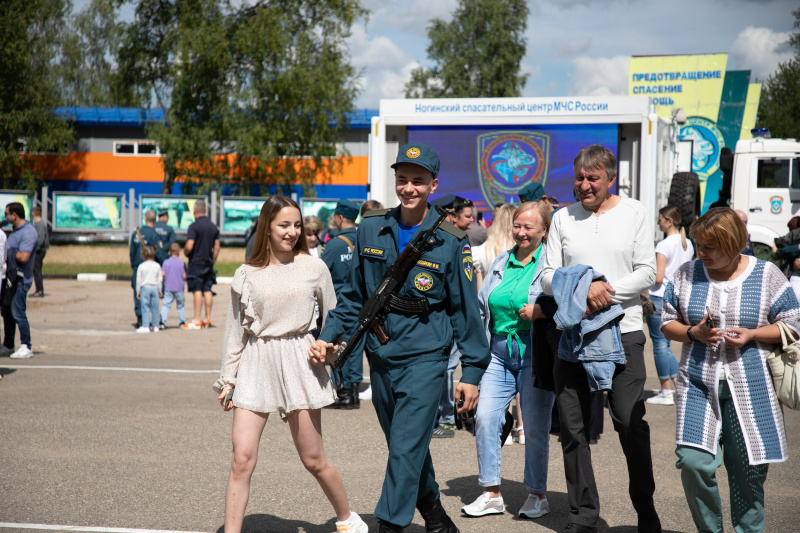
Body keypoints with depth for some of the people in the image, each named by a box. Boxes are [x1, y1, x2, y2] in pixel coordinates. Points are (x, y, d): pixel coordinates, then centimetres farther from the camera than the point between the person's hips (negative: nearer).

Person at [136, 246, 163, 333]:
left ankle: (145, 326, -3)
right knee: (155, 307, 8)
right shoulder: (157, 266, 2)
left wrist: (138, 291, 6)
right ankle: (155, 326, 11)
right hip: (155, 288, 3)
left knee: (145, 308, -1)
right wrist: (159, 290, 16)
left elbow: (138, 280, -2)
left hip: (145, 288, -3)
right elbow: (160, 279, 6)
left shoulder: (141, 266, -5)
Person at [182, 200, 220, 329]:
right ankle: (207, 319, 12)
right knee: (207, 290, 9)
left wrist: (185, 252, 1)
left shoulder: (194, 226, -12)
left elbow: (189, 246, -20)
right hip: (208, 263, 6)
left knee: (197, 290, -6)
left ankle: (196, 321, -7)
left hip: (196, 262, -6)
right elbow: (217, 247, 11)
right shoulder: (213, 226, 8)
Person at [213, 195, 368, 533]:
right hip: (256, 366, 1)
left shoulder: (314, 268, 3)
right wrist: (227, 379, 11)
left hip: (299, 365, -1)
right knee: (242, 458, -8)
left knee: (313, 460, 6)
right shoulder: (247, 275, 4)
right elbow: (235, 330, 11)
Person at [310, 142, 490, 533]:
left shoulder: (449, 241, -6)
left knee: (406, 449, -12)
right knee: (406, 447, 16)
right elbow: (354, 295, 14)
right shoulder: (371, 229, 4)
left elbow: (466, 309, -1)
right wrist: (328, 336, 3)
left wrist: (472, 372, -3)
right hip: (380, 357, 5)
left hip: (425, 357, -5)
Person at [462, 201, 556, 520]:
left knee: (536, 427, 1)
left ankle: (537, 496, 16)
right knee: (485, 418, -4)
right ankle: (492, 493, 6)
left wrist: (541, 310, -23)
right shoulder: (501, 263, 14)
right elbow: (482, 307, 21)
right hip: (499, 353, 5)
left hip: (535, 355, -5)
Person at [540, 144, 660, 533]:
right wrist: (583, 288, -13)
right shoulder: (563, 218, 10)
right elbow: (548, 275, 6)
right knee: (573, 429, 4)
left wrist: (609, 293, -13)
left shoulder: (634, 213, 5)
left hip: (622, 331, -2)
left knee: (631, 424, -4)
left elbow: (647, 272, 0)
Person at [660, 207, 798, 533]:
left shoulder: (766, 276, 0)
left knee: (748, 469, 4)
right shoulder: (686, 275, 4)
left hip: (750, 387, -1)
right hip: (698, 385, 1)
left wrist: (751, 335, -13)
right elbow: (667, 323, 10)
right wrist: (694, 333, -10)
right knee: (693, 462, -12)